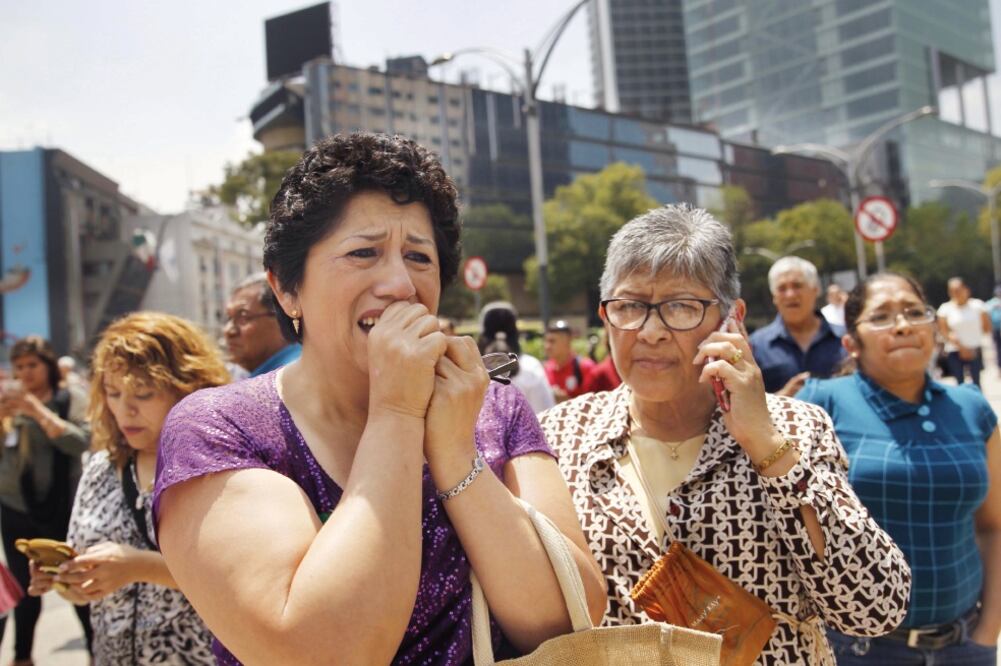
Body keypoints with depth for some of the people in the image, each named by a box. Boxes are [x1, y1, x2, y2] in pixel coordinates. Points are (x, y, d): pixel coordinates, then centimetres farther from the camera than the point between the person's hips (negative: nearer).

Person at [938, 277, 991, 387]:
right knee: (960, 383, 3)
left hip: (975, 350, 1)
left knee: (976, 381, 3)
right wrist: (961, 347, -18)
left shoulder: (977, 305, -2)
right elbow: (944, 332, -10)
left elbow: (987, 327, 4)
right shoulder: (945, 309, -5)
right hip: (954, 351, -1)